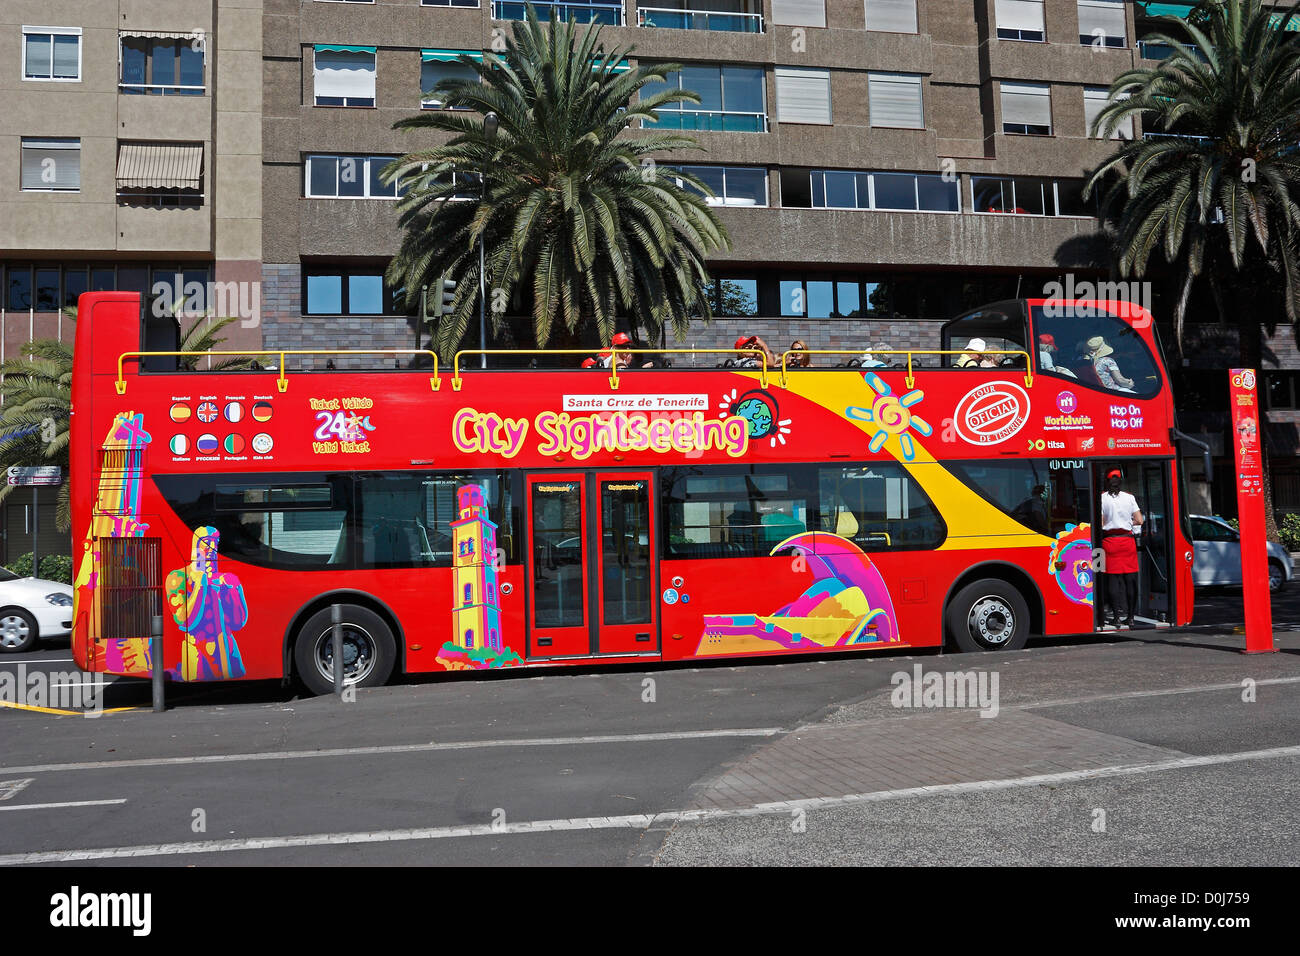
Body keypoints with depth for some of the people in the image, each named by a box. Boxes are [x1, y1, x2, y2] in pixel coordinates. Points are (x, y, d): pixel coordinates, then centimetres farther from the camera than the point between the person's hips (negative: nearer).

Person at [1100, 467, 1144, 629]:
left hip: (1110, 540, -2)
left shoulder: (1102, 498, -3)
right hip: (1127, 539, 2)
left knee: (1113, 579, 1)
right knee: (1130, 578, 6)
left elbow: (1100, 523, -7)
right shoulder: (1129, 497, 3)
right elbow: (1139, 521, 2)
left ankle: (1117, 617, 0)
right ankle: (1130, 616, 9)